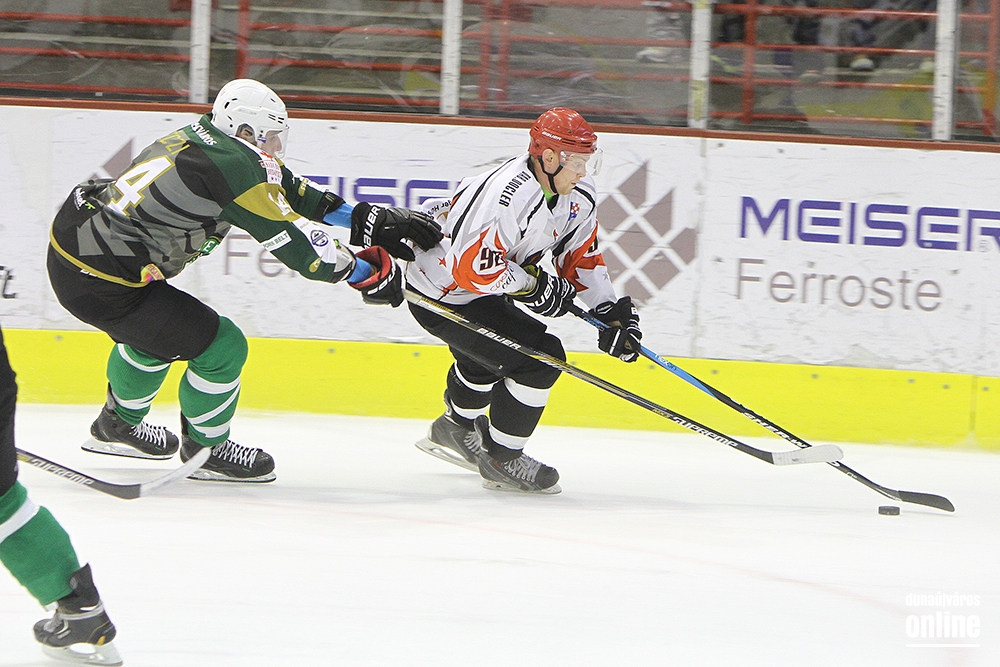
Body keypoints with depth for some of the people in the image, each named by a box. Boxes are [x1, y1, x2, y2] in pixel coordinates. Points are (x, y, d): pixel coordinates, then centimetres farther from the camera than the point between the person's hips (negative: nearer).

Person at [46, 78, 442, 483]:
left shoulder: (199, 140, 11)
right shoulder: (235, 167, -18)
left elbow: (288, 193, 16)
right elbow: (298, 244, -15)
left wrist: (365, 219, 14)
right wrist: (365, 271, -3)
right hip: (101, 285, -10)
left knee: (152, 326, 36)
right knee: (222, 347, -1)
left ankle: (119, 424, 53)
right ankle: (207, 448, 21)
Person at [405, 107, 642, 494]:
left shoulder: (579, 197, -5)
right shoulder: (509, 196, -35)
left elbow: (582, 258, 6)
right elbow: (471, 267, -35)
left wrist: (612, 312, -4)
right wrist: (535, 286, -24)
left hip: (479, 288, 10)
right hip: (442, 295, -10)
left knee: (490, 352, 35)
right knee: (540, 357, -17)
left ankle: (455, 427, 62)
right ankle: (500, 459, -2)